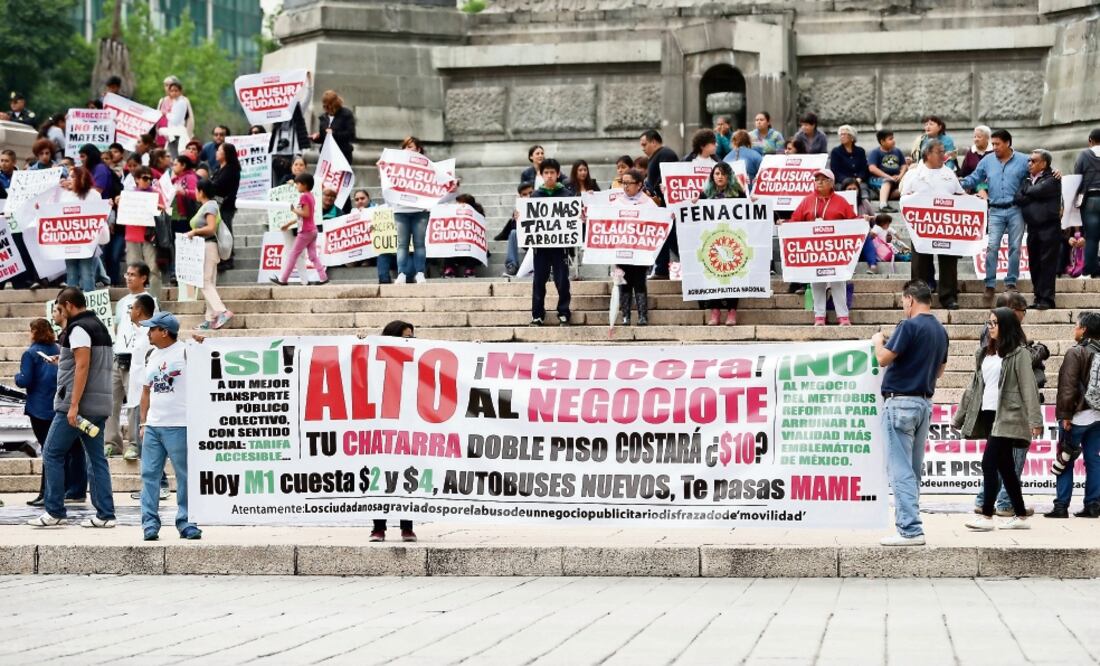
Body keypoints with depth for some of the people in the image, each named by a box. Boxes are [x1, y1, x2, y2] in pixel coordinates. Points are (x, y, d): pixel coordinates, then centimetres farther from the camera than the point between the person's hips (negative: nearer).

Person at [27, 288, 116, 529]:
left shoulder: (79, 328, -11)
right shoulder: (100, 327, 18)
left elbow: (83, 367, -19)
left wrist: (73, 405, -22)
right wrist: (63, 361, 34)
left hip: (79, 403, -9)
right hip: (99, 405, 9)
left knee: (52, 454, -1)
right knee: (97, 459, 7)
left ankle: (54, 512, -1)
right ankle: (105, 515, 3)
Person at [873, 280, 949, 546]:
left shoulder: (909, 326, -14)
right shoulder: (941, 331, 12)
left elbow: (884, 359, -16)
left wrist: (878, 341, 4)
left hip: (900, 401, -8)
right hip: (925, 402, 8)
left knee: (900, 469, -8)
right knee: (913, 470, 13)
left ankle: (909, 530, -13)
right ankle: (910, 525, 17)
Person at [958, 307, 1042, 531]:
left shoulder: (1018, 354, -4)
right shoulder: (984, 353, 17)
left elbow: (1028, 387, -11)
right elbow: (974, 386, 20)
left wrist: (1034, 419, -18)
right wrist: (959, 416, 18)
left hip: (1007, 417, -7)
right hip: (987, 415, 7)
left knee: (989, 462, -13)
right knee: (1005, 466, 9)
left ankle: (987, 516, -11)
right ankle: (1020, 516, 15)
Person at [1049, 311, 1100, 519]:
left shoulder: (1075, 353, -11)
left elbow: (1068, 387, -15)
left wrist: (1065, 415, -12)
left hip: (1078, 415, -6)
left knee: (1066, 461, 0)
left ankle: (1061, 506, -1)